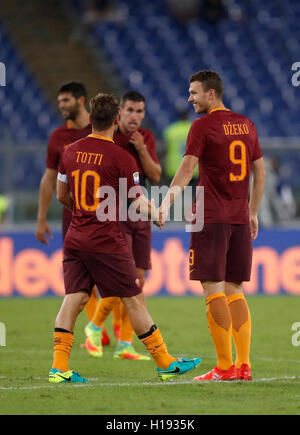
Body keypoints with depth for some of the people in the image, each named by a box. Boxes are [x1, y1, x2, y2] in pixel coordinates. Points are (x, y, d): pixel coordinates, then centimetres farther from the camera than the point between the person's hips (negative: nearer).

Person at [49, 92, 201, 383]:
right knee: (134, 299, 2)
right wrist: (154, 211, 15)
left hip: (75, 237, 5)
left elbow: (61, 196, 17)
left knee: (74, 298, 3)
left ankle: (59, 367, -6)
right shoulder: (121, 158, -10)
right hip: (107, 240, -5)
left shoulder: (71, 152, 6)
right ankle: (165, 363, 9)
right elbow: (139, 204, -7)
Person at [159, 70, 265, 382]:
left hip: (211, 218, -6)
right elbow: (260, 172, 18)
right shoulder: (246, 125, 13)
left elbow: (187, 168, -17)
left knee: (213, 289, -4)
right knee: (234, 291, 10)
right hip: (240, 219, 6)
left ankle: (225, 367, -8)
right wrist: (253, 213, 25)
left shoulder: (203, 126, -6)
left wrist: (166, 204, -22)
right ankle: (244, 365, 5)